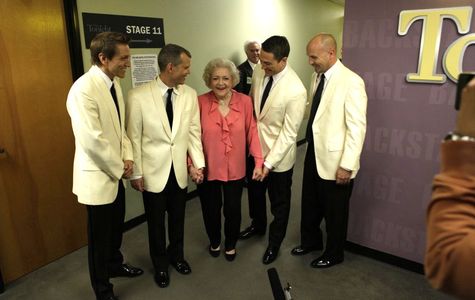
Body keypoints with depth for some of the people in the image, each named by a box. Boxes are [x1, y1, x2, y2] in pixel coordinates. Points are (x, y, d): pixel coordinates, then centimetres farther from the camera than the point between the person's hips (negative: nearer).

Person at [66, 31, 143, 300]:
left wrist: (128, 157, -2)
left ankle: (115, 264, 50)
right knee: (100, 236, 11)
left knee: (116, 227, 25)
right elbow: (93, 141, -27)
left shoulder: (115, 83, 2)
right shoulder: (83, 90, -25)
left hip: (115, 172, 8)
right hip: (97, 176, -8)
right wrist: (120, 168, -14)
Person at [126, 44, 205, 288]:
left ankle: (176, 255, 47)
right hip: (153, 172, -3)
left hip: (180, 170, 3)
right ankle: (160, 264, 40)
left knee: (177, 218, 20)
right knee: (156, 222, 16)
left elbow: (194, 132, 1)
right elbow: (133, 137, -9)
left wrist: (199, 163, -3)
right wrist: (136, 172, -7)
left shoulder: (190, 95, -4)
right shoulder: (138, 96, -14)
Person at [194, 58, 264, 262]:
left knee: (233, 209, 13)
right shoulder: (200, 102, -12)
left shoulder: (245, 101, -8)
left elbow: (252, 132, -6)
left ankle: (231, 245, 43)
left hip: (235, 168, 1)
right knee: (211, 209, 18)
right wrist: (192, 163, -14)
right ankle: (214, 242, 48)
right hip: (208, 168, 0)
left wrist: (259, 161, -8)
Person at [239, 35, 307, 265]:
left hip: (279, 155, -6)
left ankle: (274, 243, 39)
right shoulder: (258, 74, -8)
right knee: (255, 192, 26)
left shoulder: (296, 91, -27)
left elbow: (289, 133, -22)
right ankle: (258, 225, 53)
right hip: (255, 147, 6)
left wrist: (269, 163, -21)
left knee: (279, 202, 15)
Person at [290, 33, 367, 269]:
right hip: (313, 154, 7)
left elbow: (357, 127, -19)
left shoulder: (351, 81, -18)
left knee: (334, 211, 13)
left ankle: (333, 254, 37)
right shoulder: (317, 76, 6)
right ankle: (310, 241, 47)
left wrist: (347, 165, -20)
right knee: (309, 204, 22)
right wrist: (309, 146, 11)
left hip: (334, 160, -7)